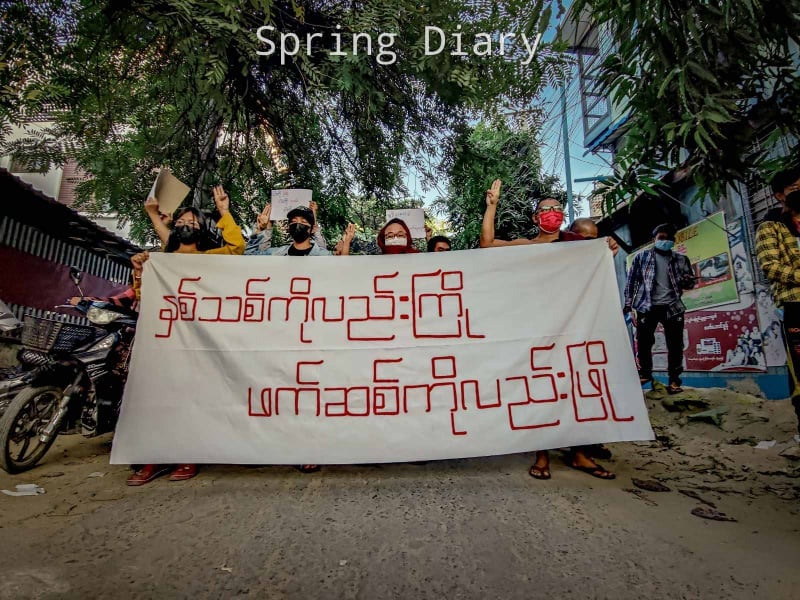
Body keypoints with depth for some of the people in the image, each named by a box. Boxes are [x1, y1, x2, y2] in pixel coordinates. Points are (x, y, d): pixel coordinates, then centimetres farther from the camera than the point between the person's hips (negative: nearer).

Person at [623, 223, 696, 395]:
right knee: (643, 342, 4)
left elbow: (690, 282, 15)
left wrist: (687, 281, -10)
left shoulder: (681, 260, 10)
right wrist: (628, 304, -3)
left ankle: (674, 379, 16)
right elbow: (631, 280, 3)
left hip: (672, 307, 2)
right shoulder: (641, 257, 5)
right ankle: (645, 372, 23)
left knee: (675, 344, 3)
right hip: (647, 307, -1)